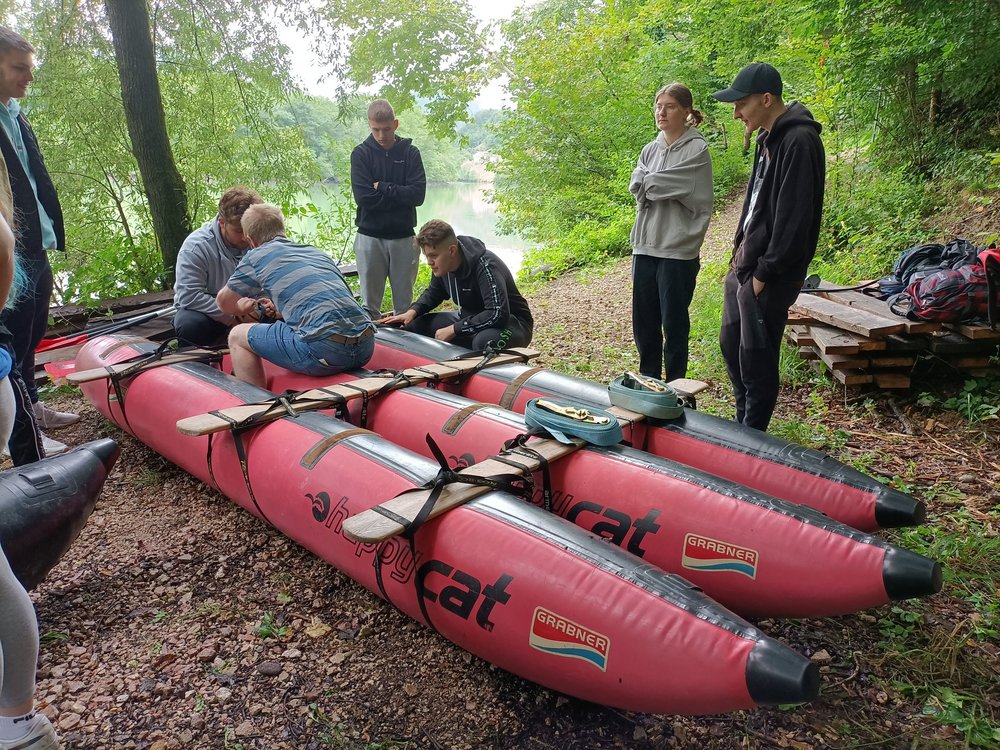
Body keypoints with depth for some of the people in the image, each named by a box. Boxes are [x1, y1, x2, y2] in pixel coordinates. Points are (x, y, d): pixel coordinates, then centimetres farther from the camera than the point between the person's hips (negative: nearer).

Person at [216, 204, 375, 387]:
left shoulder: (257, 256, 10)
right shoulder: (319, 253, 26)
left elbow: (224, 302, 26)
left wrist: (243, 308, 47)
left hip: (325, 350, -7)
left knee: (238, 336, 14)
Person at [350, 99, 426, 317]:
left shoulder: (410, 152, 5)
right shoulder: (361, 153, 1)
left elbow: (418, 194, -7)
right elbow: (363, 197, -11)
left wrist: (382, 188, -10)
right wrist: (399, 194, -9)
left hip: (403, 236, 1)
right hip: (370, 236, -1)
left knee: (405, 304, 8)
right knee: (370, 303, 5)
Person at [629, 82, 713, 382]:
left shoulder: (696, 149, -4)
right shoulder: (650, 149, 14)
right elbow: (636, 185, 1)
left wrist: (649, 182, -3)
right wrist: (662, 186, -13)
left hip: (678, 248, -6)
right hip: (645, 245, 6)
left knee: (674, 324, 2)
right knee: (643, 323, 11)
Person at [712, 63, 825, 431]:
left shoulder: (798, 142, -18)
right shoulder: (768, 137, 12)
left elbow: (794, 217, -22)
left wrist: (764, 272, -19)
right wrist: (740, 251, 12)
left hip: (768, 274, -10)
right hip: (744, 263, 10)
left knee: (756, 359, 0)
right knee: (731, 345, 19)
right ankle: (743, 424, 36)